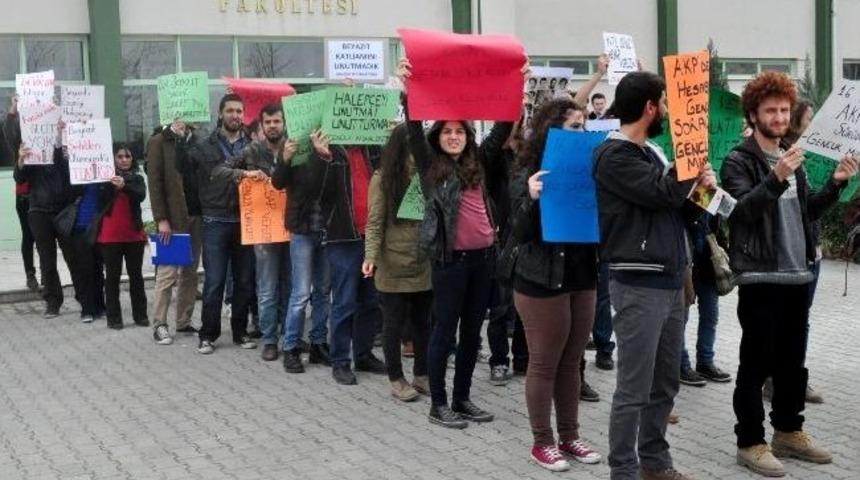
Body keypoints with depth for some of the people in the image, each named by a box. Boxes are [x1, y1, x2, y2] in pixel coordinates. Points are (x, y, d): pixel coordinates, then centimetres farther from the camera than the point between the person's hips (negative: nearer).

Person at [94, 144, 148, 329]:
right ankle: (113, 317, 7)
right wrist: (111, 184, -23)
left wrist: (124, 186, -30)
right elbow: (101, 198, -8)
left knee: (136, 274, 8)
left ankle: (140, 314, 15)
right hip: (110, 235, -2)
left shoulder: (137, 179, 6)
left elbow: (141, 195, -13)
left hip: (133, 234, 2)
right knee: (112, 275, 3)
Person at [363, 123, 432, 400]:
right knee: (394, 323, 6)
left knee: (422, 321, 13)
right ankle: (396, 379, 18)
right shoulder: (383, 179, -5)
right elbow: (374, 222, -7)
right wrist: (371, 256, -20)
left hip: (425, 265, 3)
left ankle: (421, 375, 26)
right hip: (394, 266, -3)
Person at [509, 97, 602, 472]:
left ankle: (569, 437, 24)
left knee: (571, 362, 13)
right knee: (544, 363, 2)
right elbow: (520, 234, -14)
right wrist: (530, 198, -30)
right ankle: (542, 442, 13)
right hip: (542, 283, -6)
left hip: (583, 279, 6)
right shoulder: (530, 176, -9)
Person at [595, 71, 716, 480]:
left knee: (664, 384, 15)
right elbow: (662, 194, -21)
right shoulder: (614, 155, -11)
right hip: (639, 286, -9)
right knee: (634, 389, -5)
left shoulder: (653, 151, 17)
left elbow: (678, 202, 20)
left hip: (671, 282, 9)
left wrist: (701, 184, 0)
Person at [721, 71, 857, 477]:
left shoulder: (791, 158, 15)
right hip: (760, 277, -7)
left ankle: (788, 432, 28)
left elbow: (807, 211, 20)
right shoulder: (739, 161, -8)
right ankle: (750, 442, 7)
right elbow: (743, 210, -22)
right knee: (756, 364, -2)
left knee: (792, 361, 16)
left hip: (797, 275, 7)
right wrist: (776, 179, -36)